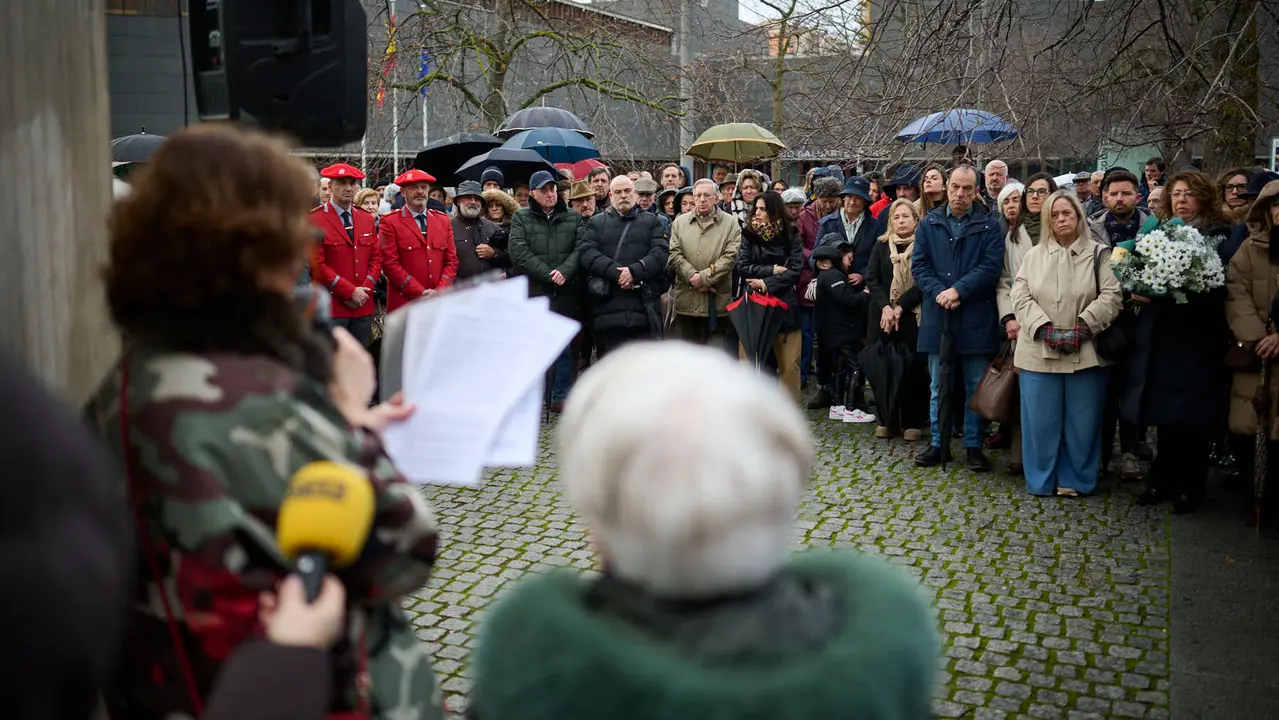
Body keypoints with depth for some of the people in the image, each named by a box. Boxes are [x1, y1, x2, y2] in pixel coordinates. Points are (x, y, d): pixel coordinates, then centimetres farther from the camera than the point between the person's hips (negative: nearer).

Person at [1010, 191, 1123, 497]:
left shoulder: (1099, 254, 5)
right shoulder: (1034, 255, 12)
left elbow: (1112, 297, -5)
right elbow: (1021, 296, 2)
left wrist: (1081, 328, -16)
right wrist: (1045, 328, -12)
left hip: (1085, 353, -1)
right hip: (1040, 351, 1)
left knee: (1082, 421, 4)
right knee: (1041, 420, 4)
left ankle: (1074, 480, 16)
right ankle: (1041, 480, 16)